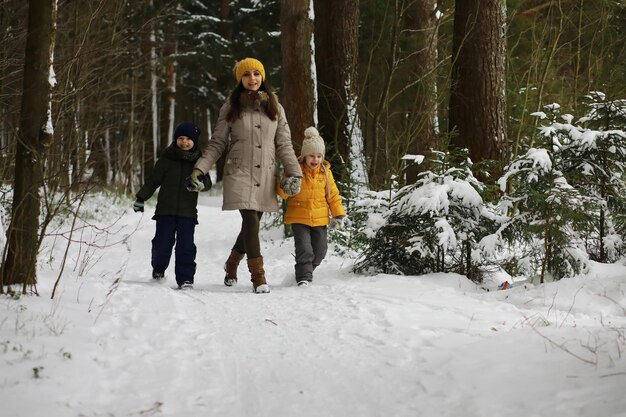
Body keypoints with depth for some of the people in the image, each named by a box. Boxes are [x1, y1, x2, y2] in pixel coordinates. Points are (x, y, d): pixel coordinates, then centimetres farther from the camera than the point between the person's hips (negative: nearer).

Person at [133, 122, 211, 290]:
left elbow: (207, 182, 1)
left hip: (188, 212, 0)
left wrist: (200, 182, -23)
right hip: (166, 209, 0)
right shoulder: (166, 159, 5)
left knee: (186, 245, -7)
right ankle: (158, 269, 28)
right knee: (163, 242, 1)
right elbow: (153, 180, 9)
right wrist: (141, 197, 3)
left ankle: (185, 277, 1)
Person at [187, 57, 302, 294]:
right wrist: (200, 168, -4)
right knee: (251, 222, -14)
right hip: (239, 174, -3)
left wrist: (294, 173, -1)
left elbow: (284, 144, 9)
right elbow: (217, 143, 6)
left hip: (265, 176, 3)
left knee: (252, 224, 6)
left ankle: (232, 263, 33)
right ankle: (258, 276, -8)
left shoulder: (275, 107, 10)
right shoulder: (231, 107, 4)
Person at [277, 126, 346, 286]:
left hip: (320, 219, 4)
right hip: (299, 218, -4)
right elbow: (283, 192, -6)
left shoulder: (325, 172, 2)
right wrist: (285, 187, -31)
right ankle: (304, 277, -5)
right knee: (304, 249, -14)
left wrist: (338, 214, 5)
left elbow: (333, 194, 9)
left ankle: (306, 271, 32)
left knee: (320, 250, 10)